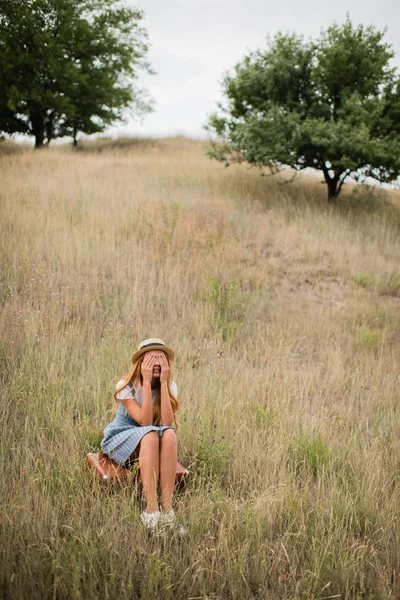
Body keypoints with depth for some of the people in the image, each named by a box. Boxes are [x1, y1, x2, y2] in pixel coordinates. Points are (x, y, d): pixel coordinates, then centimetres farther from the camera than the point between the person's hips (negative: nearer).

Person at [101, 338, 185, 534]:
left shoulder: (170, 386, -8)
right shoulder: (126, 385, -18)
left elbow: (167, 423, -24)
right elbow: (144, 422, -30)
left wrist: (163, 382, -27)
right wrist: (147, 382, -31)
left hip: (155, 443, 3)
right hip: (120, 440, -3)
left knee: (169, 434, -32)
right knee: (150, 435, -36)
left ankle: (166, 508, -35)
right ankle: (151, 510, -41)